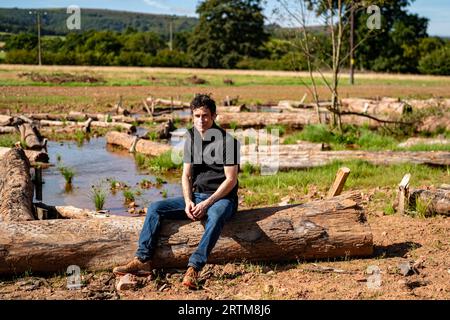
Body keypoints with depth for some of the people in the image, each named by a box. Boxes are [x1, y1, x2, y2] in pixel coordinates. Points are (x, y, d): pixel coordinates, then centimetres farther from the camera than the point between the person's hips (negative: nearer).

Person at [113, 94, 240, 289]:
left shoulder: (227, 141, -10)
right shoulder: (191, 139, 8)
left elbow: (231, 180, -13)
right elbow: (186, 175, 9)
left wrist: (207, 203, -20)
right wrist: (188, 201, -9)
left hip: (222, 198, -6)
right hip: (196, 196, 6)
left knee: (216, 216, -41)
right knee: (155, 208, -9)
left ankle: (194, 268, -45)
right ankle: (143, 261, -14)